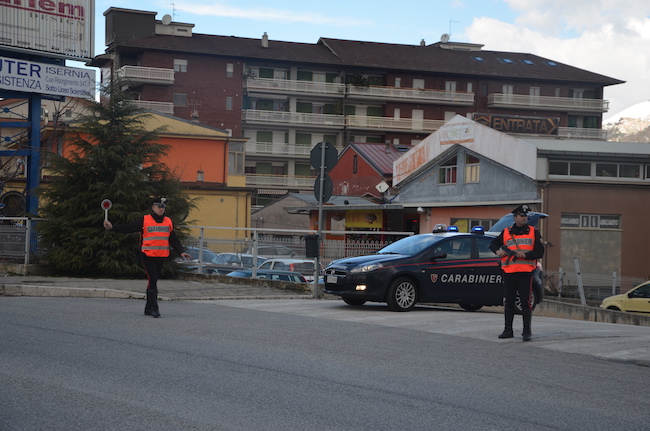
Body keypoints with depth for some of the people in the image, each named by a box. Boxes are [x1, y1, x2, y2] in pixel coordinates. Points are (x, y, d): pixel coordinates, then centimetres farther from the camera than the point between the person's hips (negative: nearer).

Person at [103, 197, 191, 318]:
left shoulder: (168, 222, 12)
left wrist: (181, 251, 7)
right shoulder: (144, 220, -2)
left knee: (154, 281, 10)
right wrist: (112, 227, -16)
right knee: (152, 280, -12)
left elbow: (173, 239, 17)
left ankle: (148, 308, 19)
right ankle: (154, 308, -9)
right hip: (148, 256, -5)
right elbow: (128, 228, -5)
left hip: (161, 257, 5)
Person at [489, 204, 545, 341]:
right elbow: (493, 244, 22)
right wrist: (497, 251, 1)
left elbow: (539, 252, 0)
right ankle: (508, 330, 16)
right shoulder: (506, 232, 11)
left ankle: (527, 331, -2)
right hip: (509, 273, 2)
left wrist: (525, 255, -14)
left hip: (525, 273, -2)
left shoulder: (534, 232, 6)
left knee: (526, 303, -6)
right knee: (509, 303, 8)